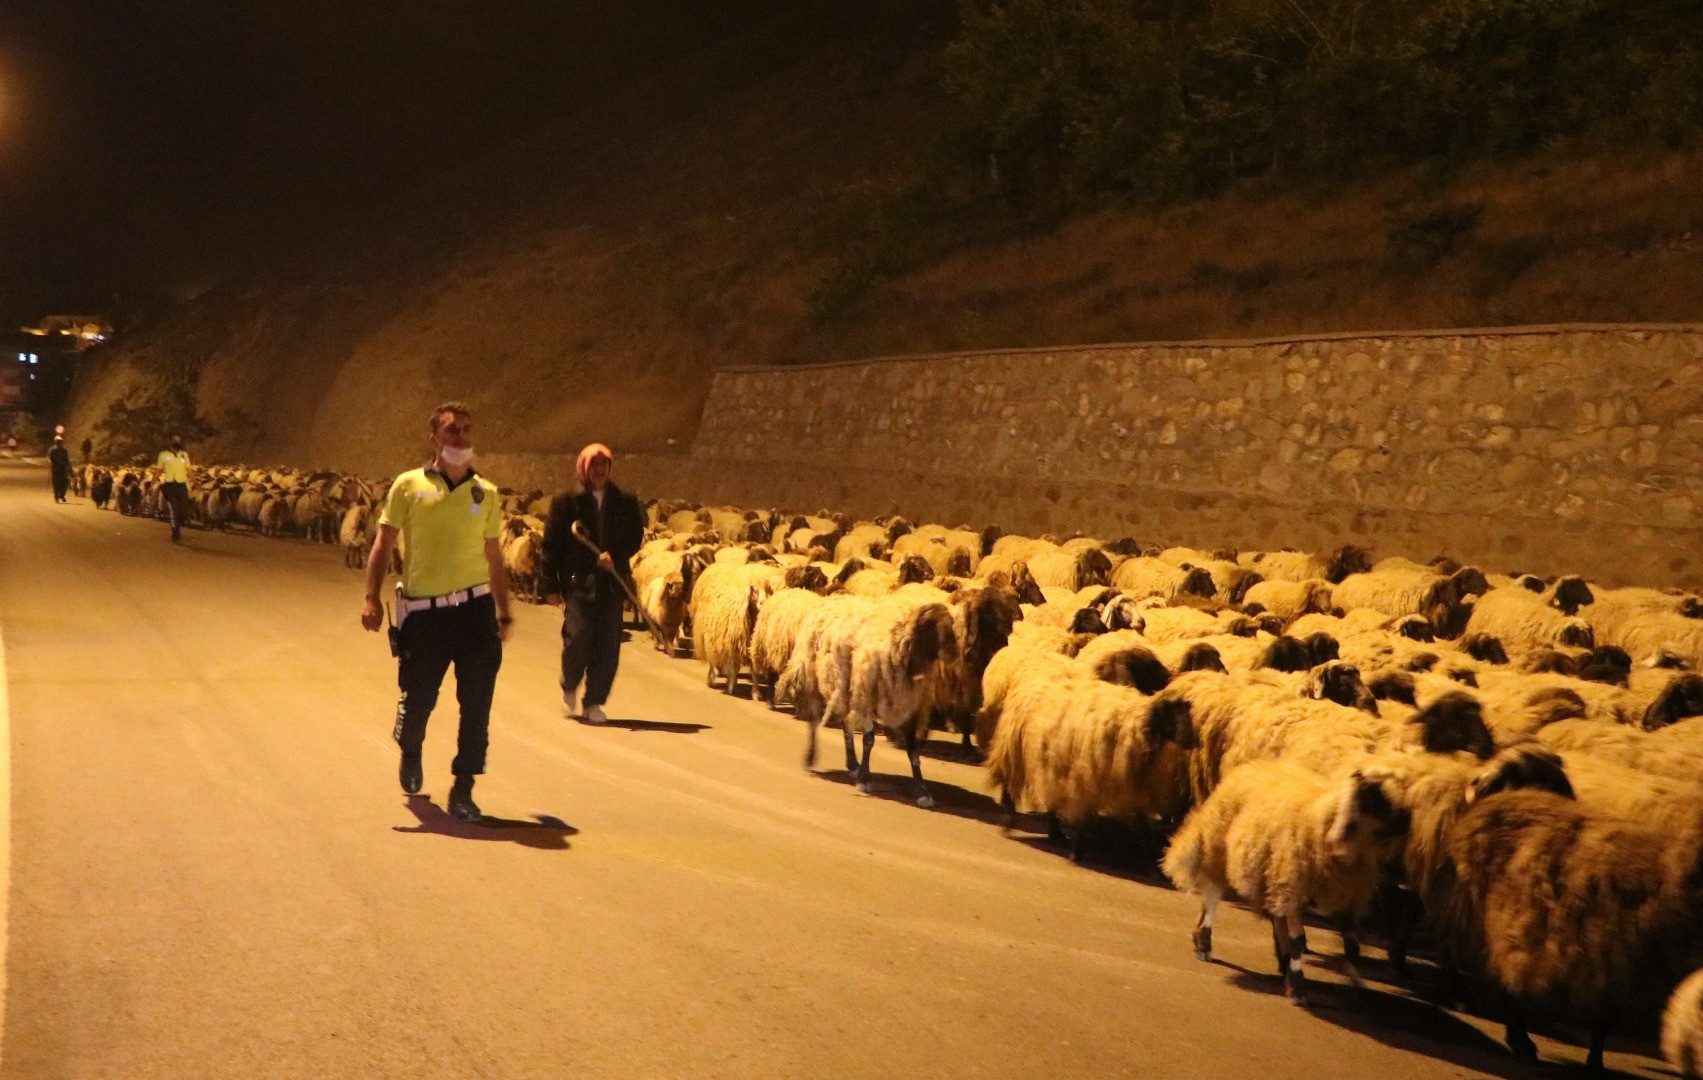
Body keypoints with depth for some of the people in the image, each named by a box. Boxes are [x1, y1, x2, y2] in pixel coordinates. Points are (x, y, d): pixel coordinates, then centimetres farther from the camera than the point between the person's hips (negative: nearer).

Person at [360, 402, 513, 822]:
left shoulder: (486, 493, 8)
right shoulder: (409, 485, 1)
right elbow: (384, 544, 3)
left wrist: (503, 613, 14)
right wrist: (372, 599, -6)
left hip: (475, 608, 1)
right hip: (422, 611, -1)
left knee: (476, 705, -4)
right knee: (417, 699, 8)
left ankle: (463, 789, 7)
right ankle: (410, 752, 41)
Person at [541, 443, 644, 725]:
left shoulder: (625, 503, 10)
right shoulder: (566, 502, 2)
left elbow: (635, 537, 9)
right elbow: (551, 544, 1)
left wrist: (615, 557, -11)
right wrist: (551, 585, -4)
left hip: (611, 582, 3)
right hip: (577, 582, -3)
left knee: (608, 646, -2)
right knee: (578, 638, -13)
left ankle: (594, 703, 10)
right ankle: (569, 688, 16)